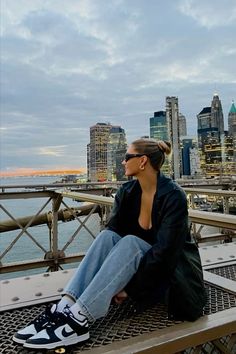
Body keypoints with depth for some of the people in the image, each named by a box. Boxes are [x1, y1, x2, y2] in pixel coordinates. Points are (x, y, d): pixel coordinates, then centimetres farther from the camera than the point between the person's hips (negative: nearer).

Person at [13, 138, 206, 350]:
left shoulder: (173, 195, -21)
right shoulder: (127, 191, -4)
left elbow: (164, 250, -26)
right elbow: (113, 231, -10)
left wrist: (129, 287, -24)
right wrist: (113, 282, -22)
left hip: (171, 271, -4)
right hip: (143, 258, 5)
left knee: (130, 242, -33)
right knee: (108, 236, -24)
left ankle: (79, 319, -35)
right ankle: (65, 307, -31)